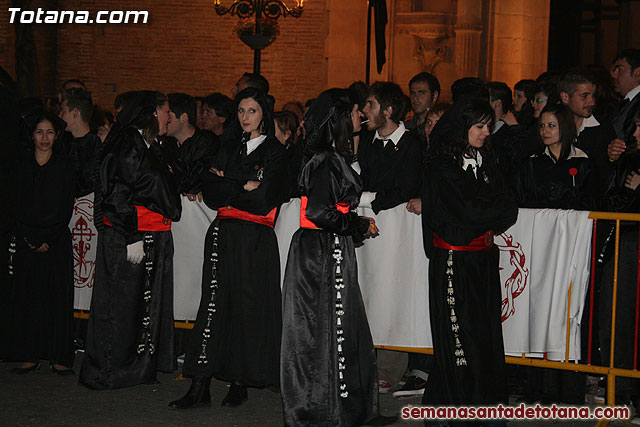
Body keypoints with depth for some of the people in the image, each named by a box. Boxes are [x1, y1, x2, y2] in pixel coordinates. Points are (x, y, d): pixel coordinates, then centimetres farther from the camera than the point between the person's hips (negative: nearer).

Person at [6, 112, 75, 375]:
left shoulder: (64, 166, 3)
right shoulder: (22, 164, 7)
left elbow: (66, 208, -1)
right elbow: (16, 205, 3)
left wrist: (49, 240, -9)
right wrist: (30, 238, -7)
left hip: (57, 241, -2)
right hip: (25, 241, 2)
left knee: (58, 297, -3)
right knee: (26, 296, 2)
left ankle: (59, 357, 1)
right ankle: (29, 356, 8)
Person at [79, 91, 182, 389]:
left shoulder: (151, 146, 17)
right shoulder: (126, 145, -12)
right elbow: (117, 194, -18)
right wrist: (132, 238, -21)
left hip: (154, 240, 9)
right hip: (125, 239, -9)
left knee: (148, 304, 10)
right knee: (121, 306, -3)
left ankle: (140, 369, 18)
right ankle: (108, 372, 7)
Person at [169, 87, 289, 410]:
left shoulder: (274, 151, 1)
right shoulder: (229, 151, 17)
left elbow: (262, 198, -11)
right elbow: (209, 193, 6)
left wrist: (226, 186, -2)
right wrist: (243, 187, -8)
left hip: (255, 240, -4)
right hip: (223, 236, 4)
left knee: (248, 307, -1)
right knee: (214, 304, -2)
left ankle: (240, 383, 10)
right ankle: (200, 388, -4)